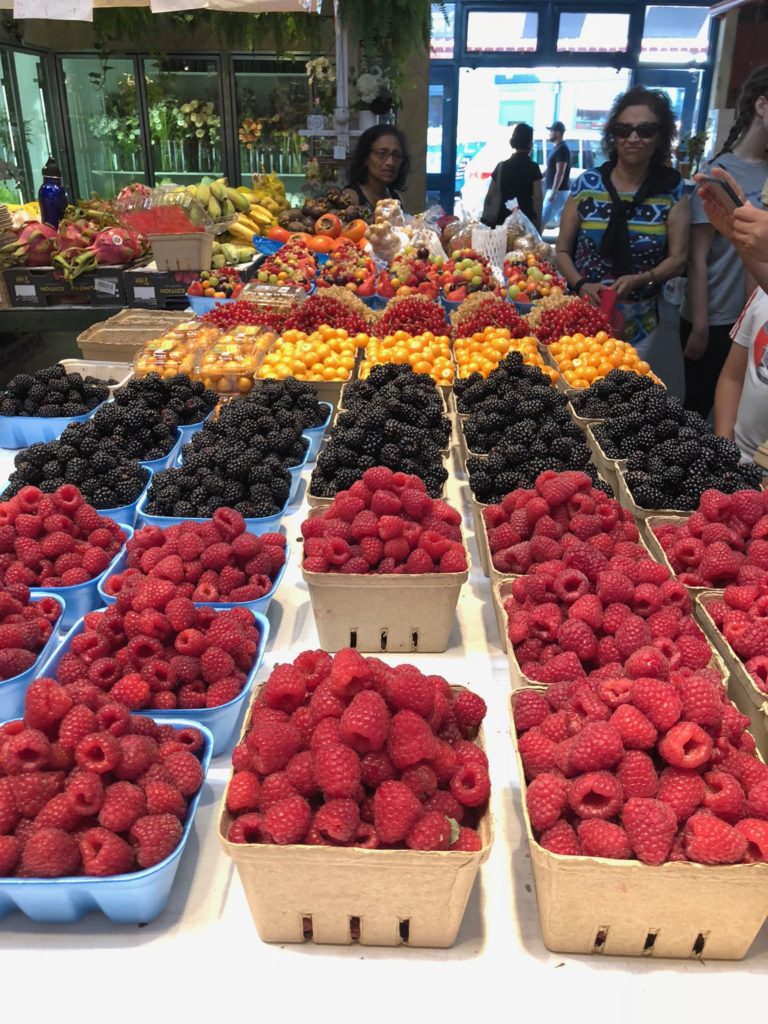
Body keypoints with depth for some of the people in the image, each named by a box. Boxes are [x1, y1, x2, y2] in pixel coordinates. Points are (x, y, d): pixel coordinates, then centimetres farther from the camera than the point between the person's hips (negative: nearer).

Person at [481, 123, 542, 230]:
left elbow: (490, 196, 6)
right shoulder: (533, 167, -3)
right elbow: (537, 198, -8)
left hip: (503, 220, 4)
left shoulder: (501, 166, 7)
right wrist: (538, 225, -3)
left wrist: (486, 219, 12)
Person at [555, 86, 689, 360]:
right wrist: (581, 285, -16)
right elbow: (562, 250, 2)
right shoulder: (587, 184, -2)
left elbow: (677, 257, -1)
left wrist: (639, 279, -19)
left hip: (639, 321, 0)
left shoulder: (672, 189, -2)